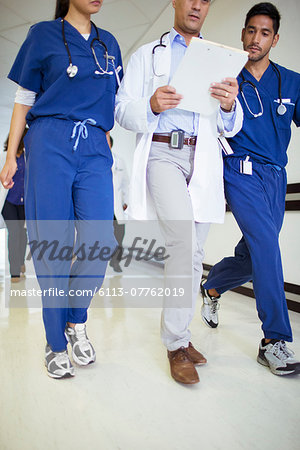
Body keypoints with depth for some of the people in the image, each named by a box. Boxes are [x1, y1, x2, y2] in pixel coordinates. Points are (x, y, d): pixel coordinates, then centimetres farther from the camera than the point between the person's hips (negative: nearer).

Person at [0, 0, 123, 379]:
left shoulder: (108, 43, 21)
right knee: (53, 243, -3)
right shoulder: (43, 34, 9)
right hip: (50, 144, -3)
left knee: (100, 241, -10)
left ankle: (76, 322, 15)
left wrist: (107, 145, 14)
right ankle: (56, 343, 12)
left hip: (95, 149, 3)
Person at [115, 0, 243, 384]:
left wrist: (230, 106, -8)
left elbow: (229, 127, 16)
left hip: (204, 159, 4)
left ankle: (177, 334, 19)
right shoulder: (147, 55, 17)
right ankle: (177, 342, -9)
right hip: (162, 153, -3)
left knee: (192, 252, 3)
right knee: (183, 240, -24)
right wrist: (151, 105, -14)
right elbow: (122, 110, 7)